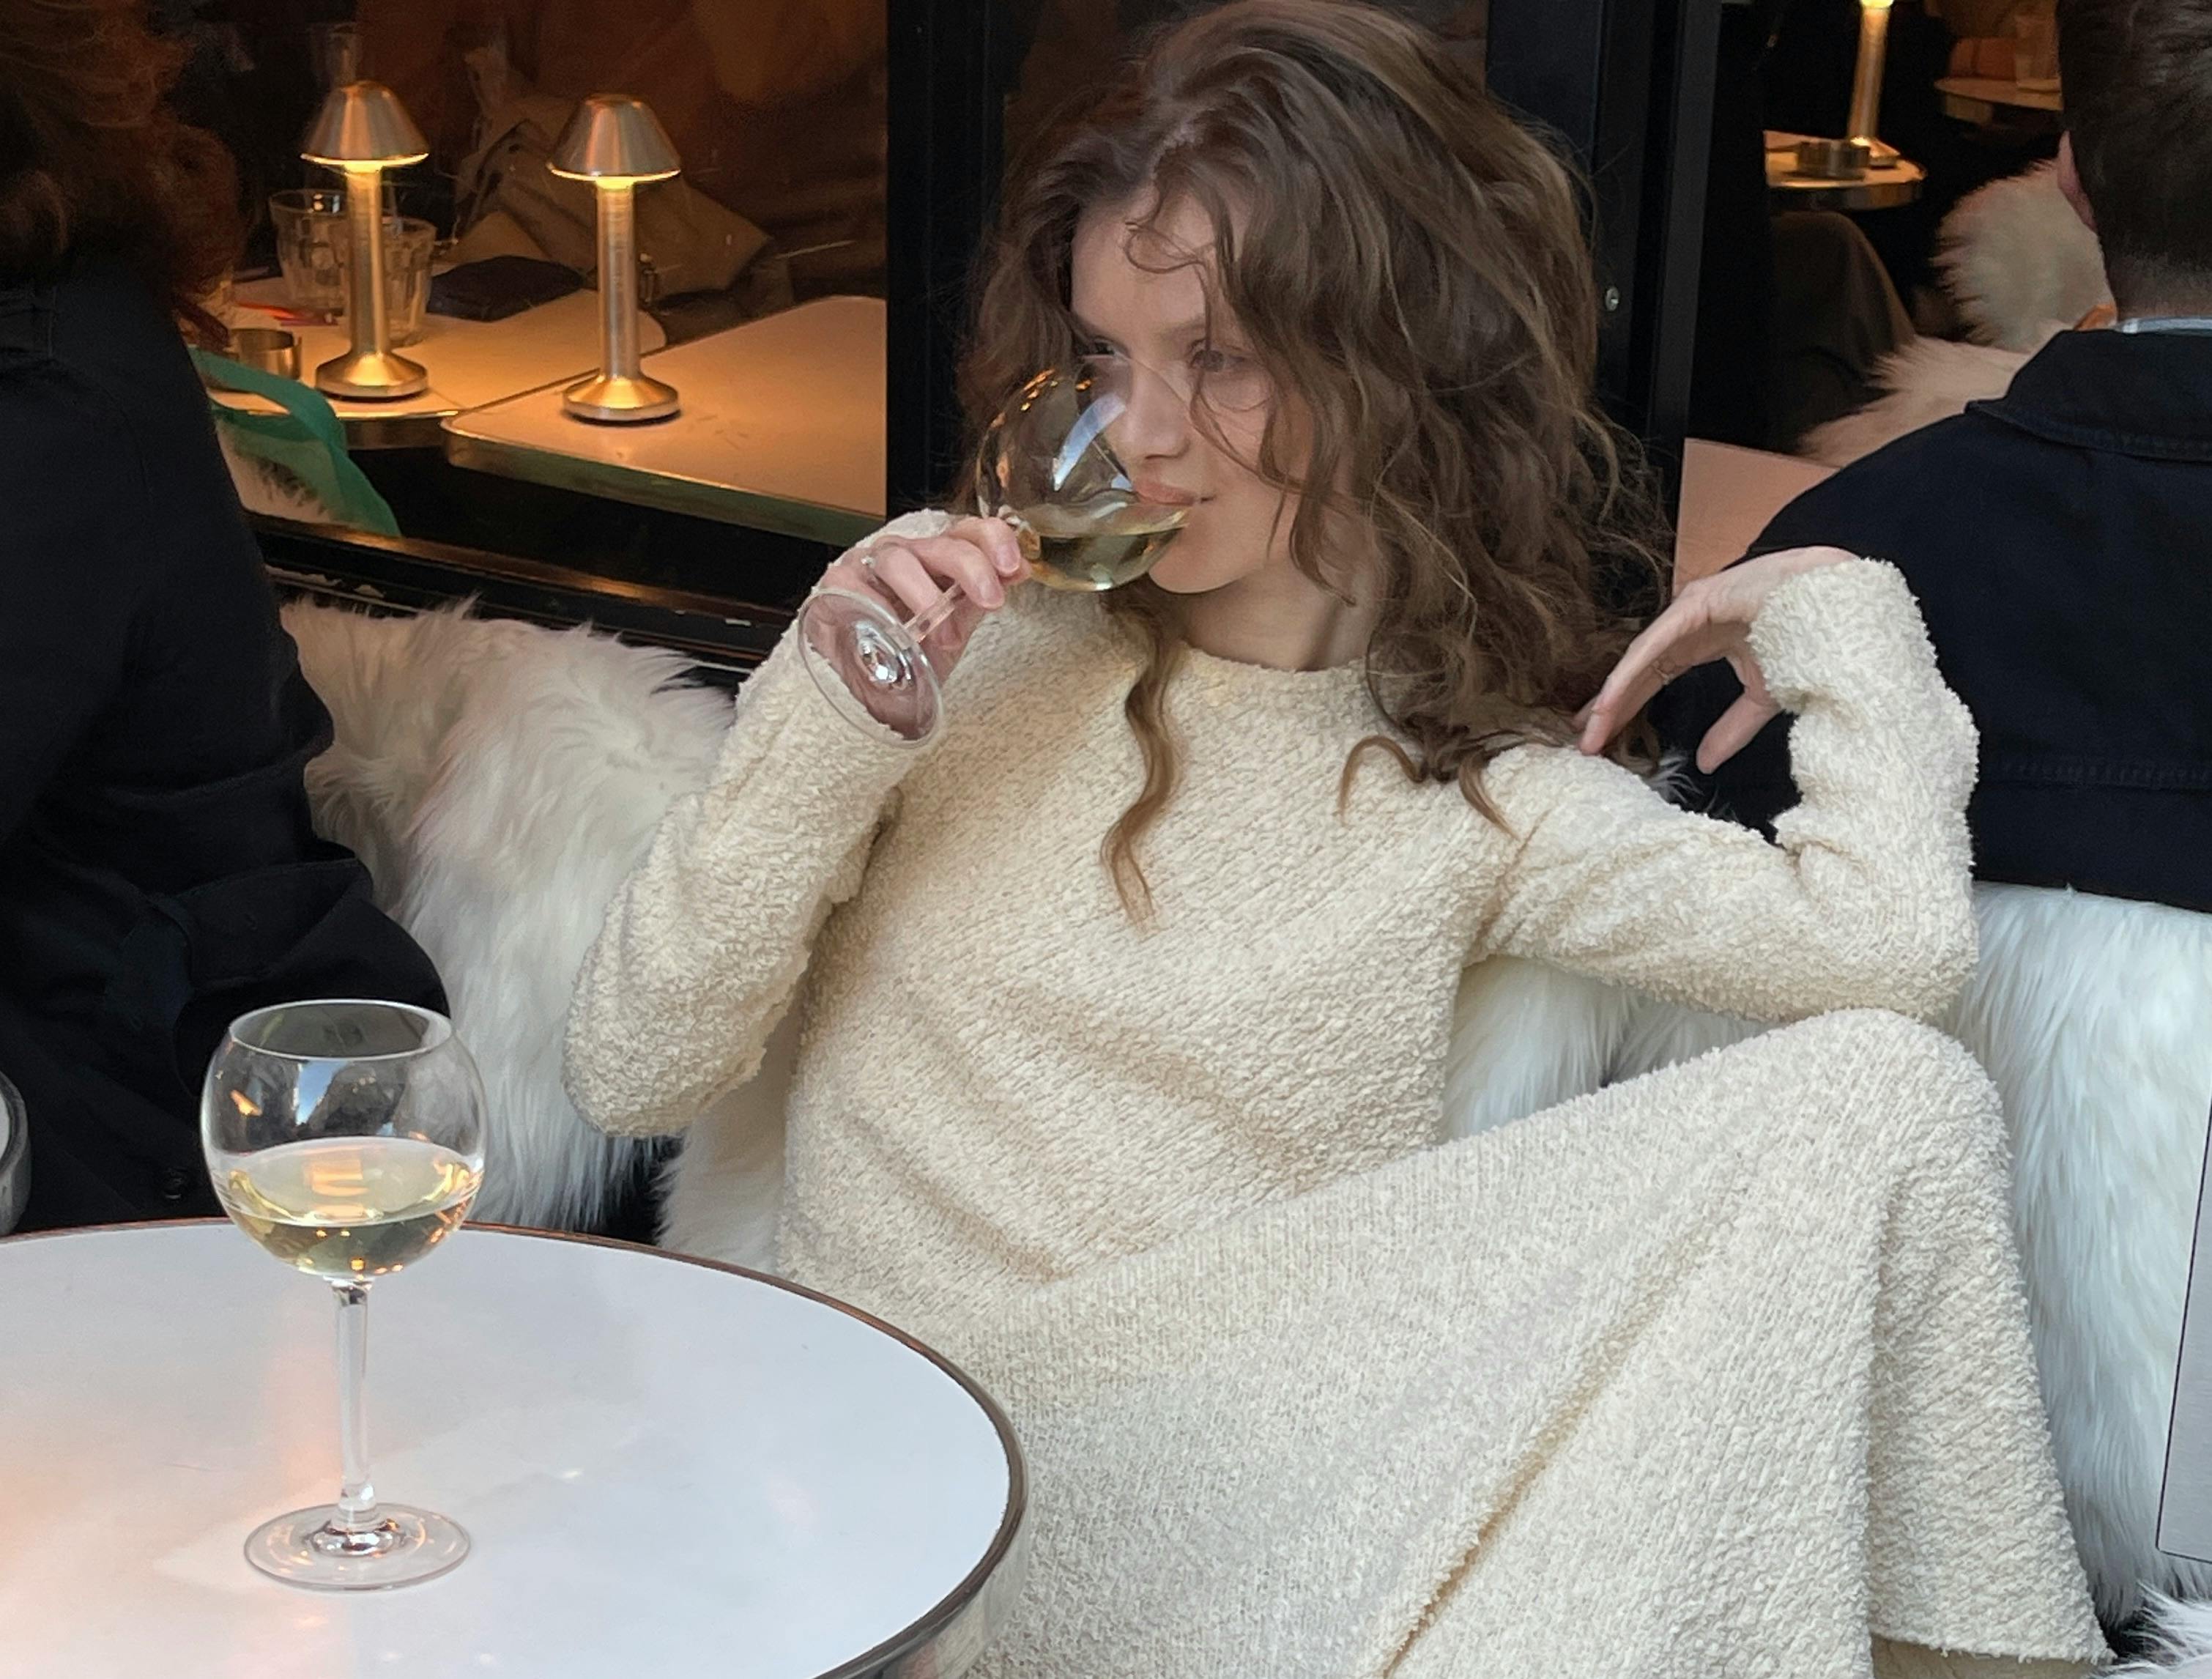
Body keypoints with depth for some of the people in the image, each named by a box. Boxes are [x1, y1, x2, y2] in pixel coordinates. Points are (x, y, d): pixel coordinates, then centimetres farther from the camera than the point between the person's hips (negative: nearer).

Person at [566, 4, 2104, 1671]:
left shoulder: (1478, 787, 10)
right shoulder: (951, 610, 7)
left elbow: (1895, 934, -9)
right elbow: (630, 1073, 3)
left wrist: (1823, 603, 8)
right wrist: (830, 729, -9)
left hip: (1270, 1466, 4)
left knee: (1884, 1091, -14)